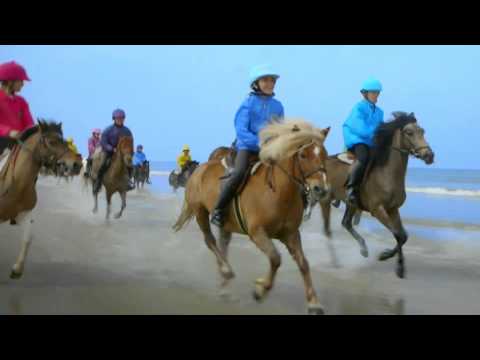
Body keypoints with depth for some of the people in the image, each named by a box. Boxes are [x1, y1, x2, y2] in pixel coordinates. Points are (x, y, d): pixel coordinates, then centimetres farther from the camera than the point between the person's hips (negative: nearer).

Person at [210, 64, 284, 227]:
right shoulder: (248, 104, -4)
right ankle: (218, 210, -17)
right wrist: (259, 142, -23)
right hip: (248, 146, -5)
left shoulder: (277, 106, 9)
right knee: (239, 173, -29)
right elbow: (241, 131, -11)